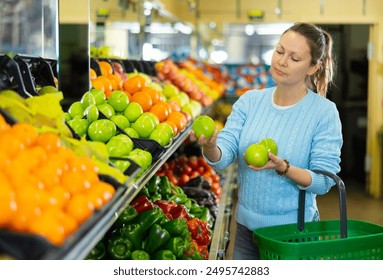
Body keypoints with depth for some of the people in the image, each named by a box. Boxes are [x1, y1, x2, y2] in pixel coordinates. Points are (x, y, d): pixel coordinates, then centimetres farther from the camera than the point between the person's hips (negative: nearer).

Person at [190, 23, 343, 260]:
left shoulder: (324, 112, -12)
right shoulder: (250, 101, -2)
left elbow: (324, 182, -15)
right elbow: (223, 157, -9)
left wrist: (283, 167, -31)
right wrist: (210, 147, -32)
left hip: (294, 230, -3)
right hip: (247, 225, 4)